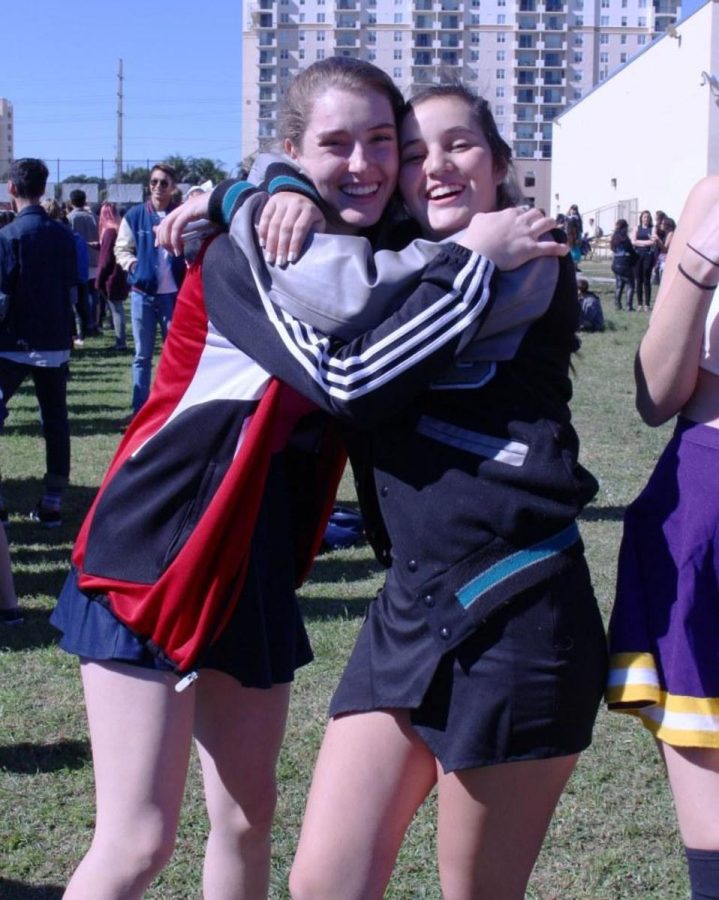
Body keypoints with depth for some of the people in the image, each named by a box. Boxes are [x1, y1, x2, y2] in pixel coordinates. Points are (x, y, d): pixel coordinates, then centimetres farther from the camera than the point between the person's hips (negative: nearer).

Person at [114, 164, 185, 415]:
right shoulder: (135, 215, 2)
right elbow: (121, 248, 8)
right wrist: (134, 265, -9)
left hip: (173, 293, -1)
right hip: (142, 293, 1)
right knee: (142, 354, 8)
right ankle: (139, 407, 14)